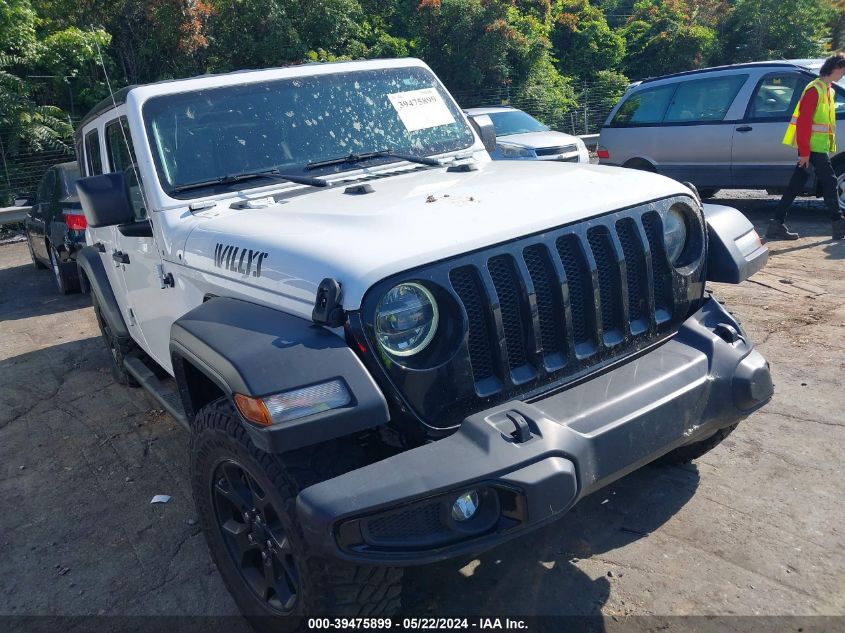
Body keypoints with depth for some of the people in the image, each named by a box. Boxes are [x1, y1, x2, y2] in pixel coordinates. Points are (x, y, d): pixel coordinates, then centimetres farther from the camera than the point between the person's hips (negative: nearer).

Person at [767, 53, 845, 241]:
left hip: (818, 147, 9)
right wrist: (804, 151, -21)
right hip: (812, 147, -9)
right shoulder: (815, 89, -11)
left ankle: (777, 225, 7)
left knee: (796, 185, 6)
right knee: (829, 181, -4)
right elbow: (803, 122, -18)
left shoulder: (828, 90, 19)